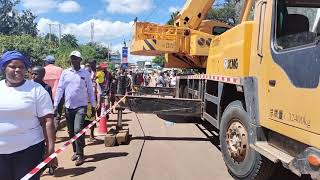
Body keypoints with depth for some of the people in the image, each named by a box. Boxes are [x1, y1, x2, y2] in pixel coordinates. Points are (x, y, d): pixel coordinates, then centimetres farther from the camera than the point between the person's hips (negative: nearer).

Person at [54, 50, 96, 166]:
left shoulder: (85, 73, -1)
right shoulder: (65, 73, 4)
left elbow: (90, 90, 2)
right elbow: (60, 89, 3)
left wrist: (93, 106, 3)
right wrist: (55, 105, -2)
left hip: (81, 106, -3)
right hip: (68, 107, 3)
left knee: (78, 130, -14)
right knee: (71, 132, 12)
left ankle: (80, 155, -2)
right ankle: (75, 151, 29)